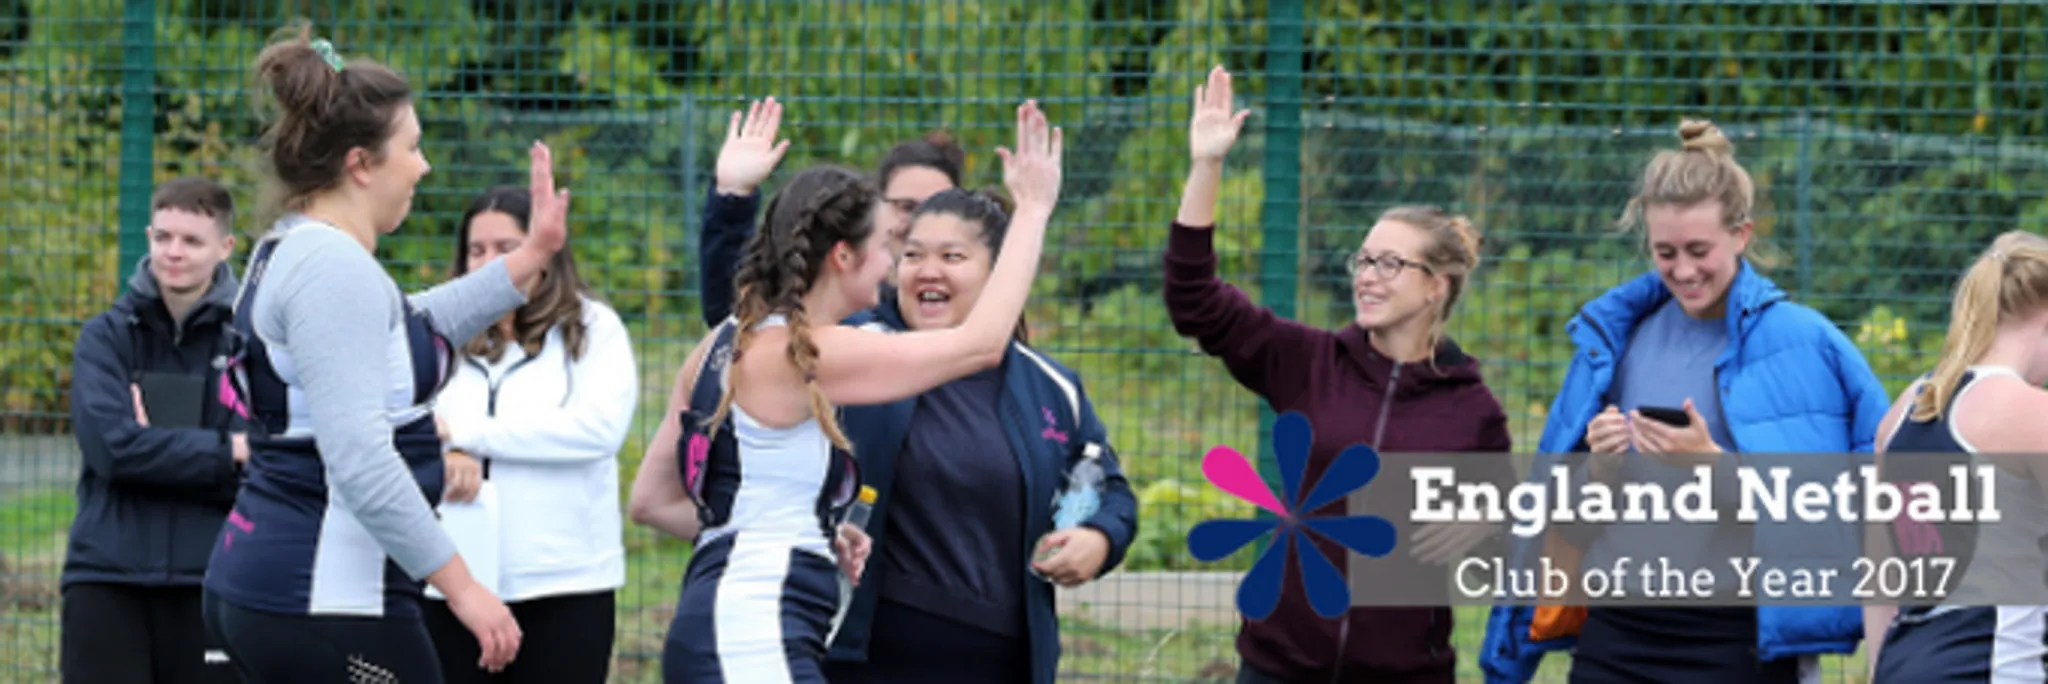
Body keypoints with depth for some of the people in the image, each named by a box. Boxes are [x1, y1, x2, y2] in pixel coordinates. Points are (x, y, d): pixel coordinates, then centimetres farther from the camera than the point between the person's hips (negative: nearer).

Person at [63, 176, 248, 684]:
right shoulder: (106, 338, 5)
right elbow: (110, 446, -10)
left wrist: (158, 448, -11)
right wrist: (225, 452, -11)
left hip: (208, 580, 0)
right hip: (105, 580, 0)